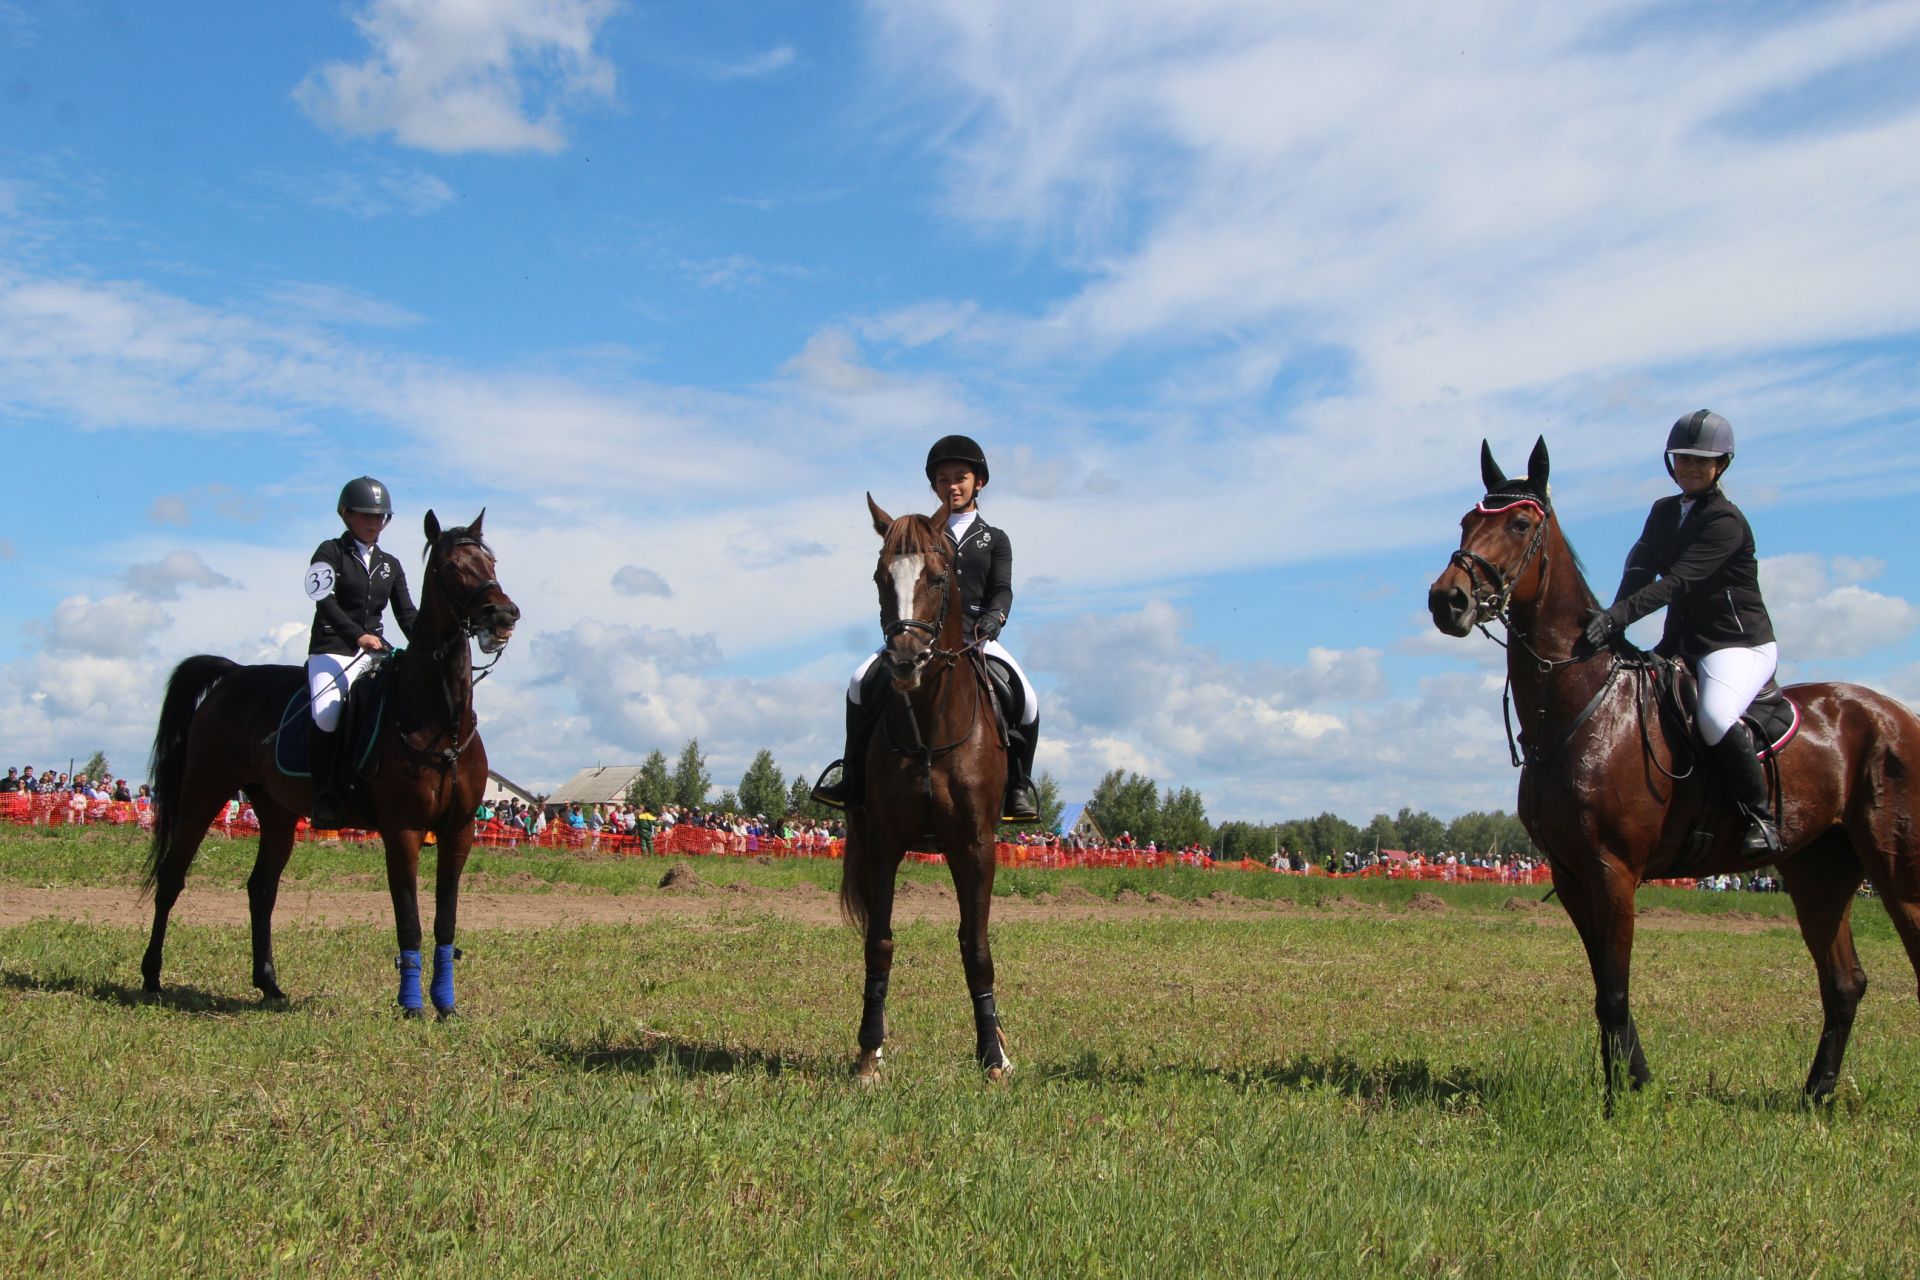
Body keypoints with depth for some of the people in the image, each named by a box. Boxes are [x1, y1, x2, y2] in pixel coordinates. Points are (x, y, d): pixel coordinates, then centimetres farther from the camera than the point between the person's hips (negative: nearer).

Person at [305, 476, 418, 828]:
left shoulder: (390, 566, 19)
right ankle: (325, 798, -25)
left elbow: (407, 614, 13)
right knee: (328, 711, -32)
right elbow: (325, 601, -12)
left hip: (374, 653, 5)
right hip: (331, 650, -5)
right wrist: (357, 635, -26)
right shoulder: (331, 552, 3)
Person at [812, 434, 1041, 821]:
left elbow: (1002, 589, 4)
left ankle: (1019, 784, -6)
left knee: (1026, 699, -24)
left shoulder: (995, 539, 17)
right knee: (860, 683, -21)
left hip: (976, 636, 0)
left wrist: (993, 619, -19)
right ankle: (853, 775, -7)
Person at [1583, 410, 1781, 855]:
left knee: (1715, 716, -34)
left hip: (1741, 644, -9)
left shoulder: (1726, 521, -14)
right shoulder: (1664, 513, 11)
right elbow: (1639, 569, -1)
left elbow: (1678, 581, -26)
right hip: (1685, 645, 9)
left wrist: (1618, 615, -37)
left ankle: (1760, 816, -18)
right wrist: (1610, 622, -18)